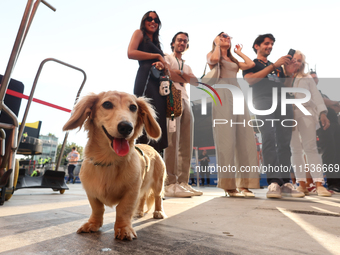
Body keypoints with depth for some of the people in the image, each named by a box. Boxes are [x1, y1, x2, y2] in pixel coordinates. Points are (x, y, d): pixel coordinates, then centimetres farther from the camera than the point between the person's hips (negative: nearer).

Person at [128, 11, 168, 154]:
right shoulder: (139, 33, 15)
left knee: (158, 118, -5)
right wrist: (157, 56, -1)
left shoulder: (156, 43, 34)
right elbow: (131, 53, -4)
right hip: (146, 78, -7)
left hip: (159, 83, 7)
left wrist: (161, 64, 0)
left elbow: (163, 65, 26)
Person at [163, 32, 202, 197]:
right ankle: (171, 184, -15)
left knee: (186, 144, 0)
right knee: (173, 142, -16)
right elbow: (169, 75, -7)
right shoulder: (167, 58, 15)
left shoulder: (186, 66, 32)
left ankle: (183, 182, 3)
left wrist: (178, 73, -1)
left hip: (185, 102, 7)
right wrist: (185, 78, 2)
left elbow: (196, 82, 11)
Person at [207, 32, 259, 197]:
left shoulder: (234, 60, 31)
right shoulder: (211, 54, 16)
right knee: (226, 138, -14)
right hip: (222, 95, -6)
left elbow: (251, 64, 15)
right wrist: (217, 45, 9)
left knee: (245, 138, -5)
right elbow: (214, 59, -9)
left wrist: (239, 52, 28)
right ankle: (228, 185, -11)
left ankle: (243, 184, -1)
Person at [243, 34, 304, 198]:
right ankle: (273, 182, -24)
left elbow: (287, 84, 29)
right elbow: (250, 79, -4)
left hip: (283, 102, 5)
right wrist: (274, 65, -5)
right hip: (264, 101, -5)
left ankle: (285, 183, -6)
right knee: (269, 139, -20)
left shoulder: (278, 66, 35)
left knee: (284, 142, -5)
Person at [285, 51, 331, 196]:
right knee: (295, 149, -2)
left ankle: (319, 184, -7)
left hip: (306, 113, 0)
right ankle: (302, 183, 1)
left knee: (310, 148, -7)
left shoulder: (307, 79, 17)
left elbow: (316, 96, 7)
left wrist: (322, 113, -4)